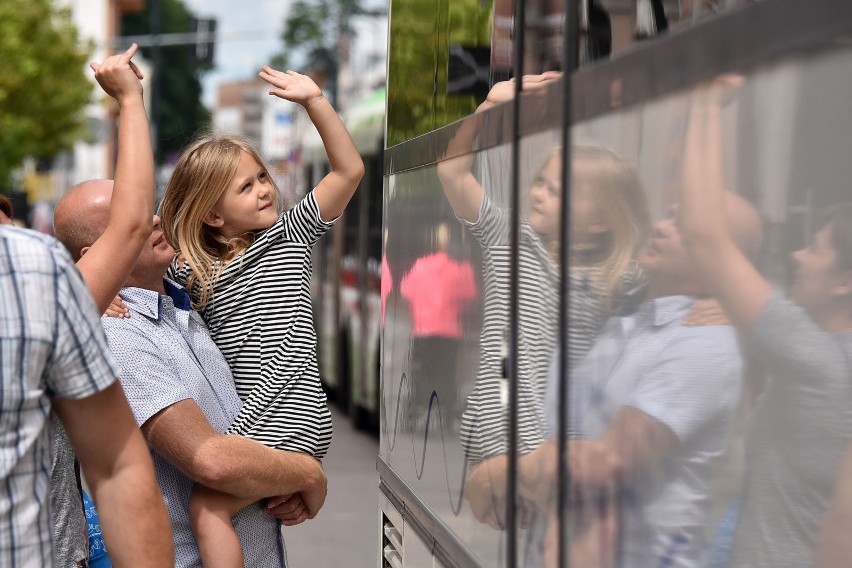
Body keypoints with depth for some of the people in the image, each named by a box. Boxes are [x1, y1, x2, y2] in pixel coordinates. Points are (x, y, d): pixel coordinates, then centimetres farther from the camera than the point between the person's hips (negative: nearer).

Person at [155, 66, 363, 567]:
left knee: (209, 506, -21)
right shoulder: (191, 271, 9)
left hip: (289, 415, -6)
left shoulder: (289, 235, 5)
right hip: (238, 420, 6)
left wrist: (314, 100, -5)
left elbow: (349, 169, 2)